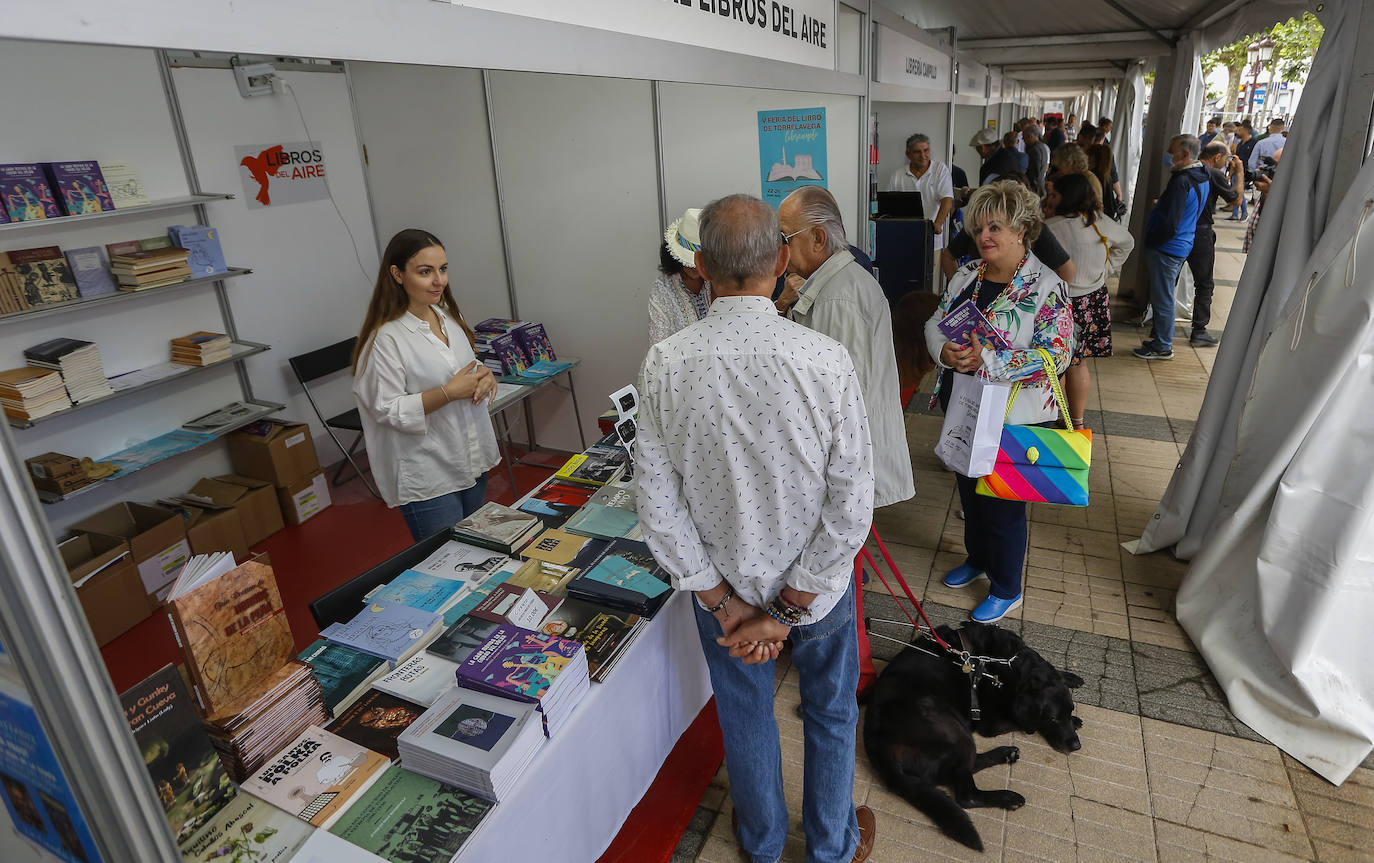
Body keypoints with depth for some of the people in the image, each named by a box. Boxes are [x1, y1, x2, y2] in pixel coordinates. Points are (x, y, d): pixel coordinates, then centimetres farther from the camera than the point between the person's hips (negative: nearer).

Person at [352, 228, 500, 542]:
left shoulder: (448, 317, 6)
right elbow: (386, 410, -18)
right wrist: (450, 392, -24)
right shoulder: (386, 338, -17)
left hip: (472, 463, 8)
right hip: (427, 478, -7)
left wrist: (483, 376, -3)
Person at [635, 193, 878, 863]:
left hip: (722, 583, 2)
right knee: (830, 714, 26)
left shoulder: (665, 364, -20)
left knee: (745, 717, 26)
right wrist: (789, 608, -12)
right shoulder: (824, 360, -24)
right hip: (817, 582, -1)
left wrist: (725, 603, -8)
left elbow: (658, 506, -15)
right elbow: (851, 506, -20)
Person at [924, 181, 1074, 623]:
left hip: (1012, 418, -6)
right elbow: (935, 322, 6)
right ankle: (977, 559, 47)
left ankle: (1007, 590, 29)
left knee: (1003, 502, 7)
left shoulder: (1047, 287, -14)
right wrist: (944, 350, -17)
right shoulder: (966, 275, 4)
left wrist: (988, 360, -29)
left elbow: (1056, 356, -20)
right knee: (968, 487, 21)